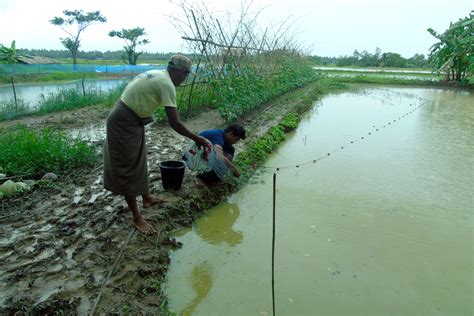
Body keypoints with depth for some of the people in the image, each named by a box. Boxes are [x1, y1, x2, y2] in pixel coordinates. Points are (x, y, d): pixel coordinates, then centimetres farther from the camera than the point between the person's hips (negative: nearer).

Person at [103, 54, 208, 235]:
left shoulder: (156, 75, 9)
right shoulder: (166, 84, -19)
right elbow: (174, 123, -23)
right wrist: (196, 138, -13)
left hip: (131, 120, 10)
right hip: (124, 124, -10)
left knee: (138, 162, 21)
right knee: (127, 169, -2)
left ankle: (146, 198, 39)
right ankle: (136, 217, 9)